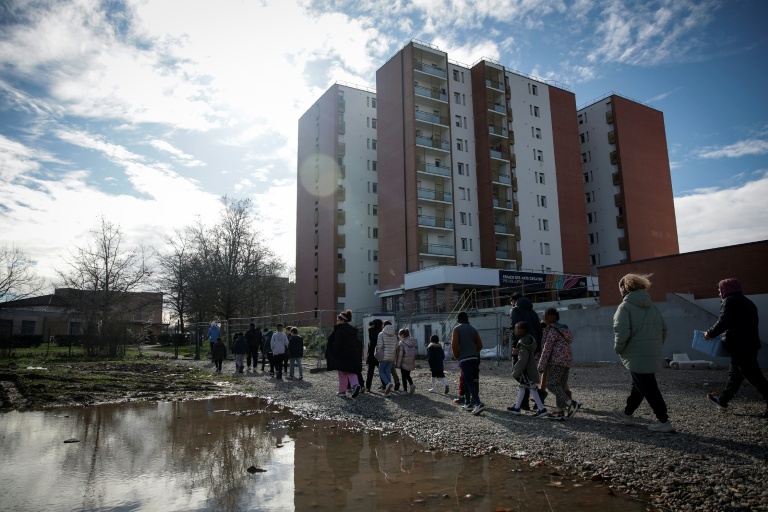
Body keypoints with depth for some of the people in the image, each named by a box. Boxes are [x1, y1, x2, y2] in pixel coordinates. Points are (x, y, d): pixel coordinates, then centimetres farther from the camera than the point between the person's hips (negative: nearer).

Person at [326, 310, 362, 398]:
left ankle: (342, 392, 13)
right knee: (351, 372, 13)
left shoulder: (339, 330, -14)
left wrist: (333, 354, -6)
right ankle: (355, 385, -11)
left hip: (342, 356, -6)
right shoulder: (353, 330, 8)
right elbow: (357, 344, 12)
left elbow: (336, 345, -17)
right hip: (353, 356, 6)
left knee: (342, 374, 7)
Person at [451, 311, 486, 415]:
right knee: (474, 381, 17)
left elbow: (454, 345, -12)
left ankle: (478, 404, -24)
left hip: (464, 359, -6)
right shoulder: (473, 329, 14)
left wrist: (456, 356, 3)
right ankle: (470, 403, 23)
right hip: (475, 358, 6)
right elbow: (480, 345, 12)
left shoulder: (457, 329, -4)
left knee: (469, 382, -10)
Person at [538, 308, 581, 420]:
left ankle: (571, 404, -15)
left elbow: (547, 349, -13)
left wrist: (541, 365, -9)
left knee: (553, 385, -7)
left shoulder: (552, 330, -11)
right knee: (561, 385, 10)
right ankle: (560, 411, 11)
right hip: (566, 361, 10)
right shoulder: (563, 328, 18)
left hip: (556, 361, -10)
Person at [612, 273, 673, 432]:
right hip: (653, 355, 8)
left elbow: (622, 331, -21)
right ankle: (628, 414, 30)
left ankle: (664, 421, 5)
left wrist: (618, 349, -6)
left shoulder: (625, 306, -12)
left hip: (637, 357, -8)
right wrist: (657, 346, 22)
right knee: (638, 385, 18)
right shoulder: (651, 306, 12)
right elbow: (663, 328, 13)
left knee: (649, 389, 0)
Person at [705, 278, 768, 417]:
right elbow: (748, 324, 22)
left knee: (754, 376, -8)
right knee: (735, 373, 15)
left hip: (739, 346, -10)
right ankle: (723, 400, 25)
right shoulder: (747, 302, 19)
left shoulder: (729, 301, -9)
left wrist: (710, 333, -6)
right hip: (750, 343, 10)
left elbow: (723, 322, -19)